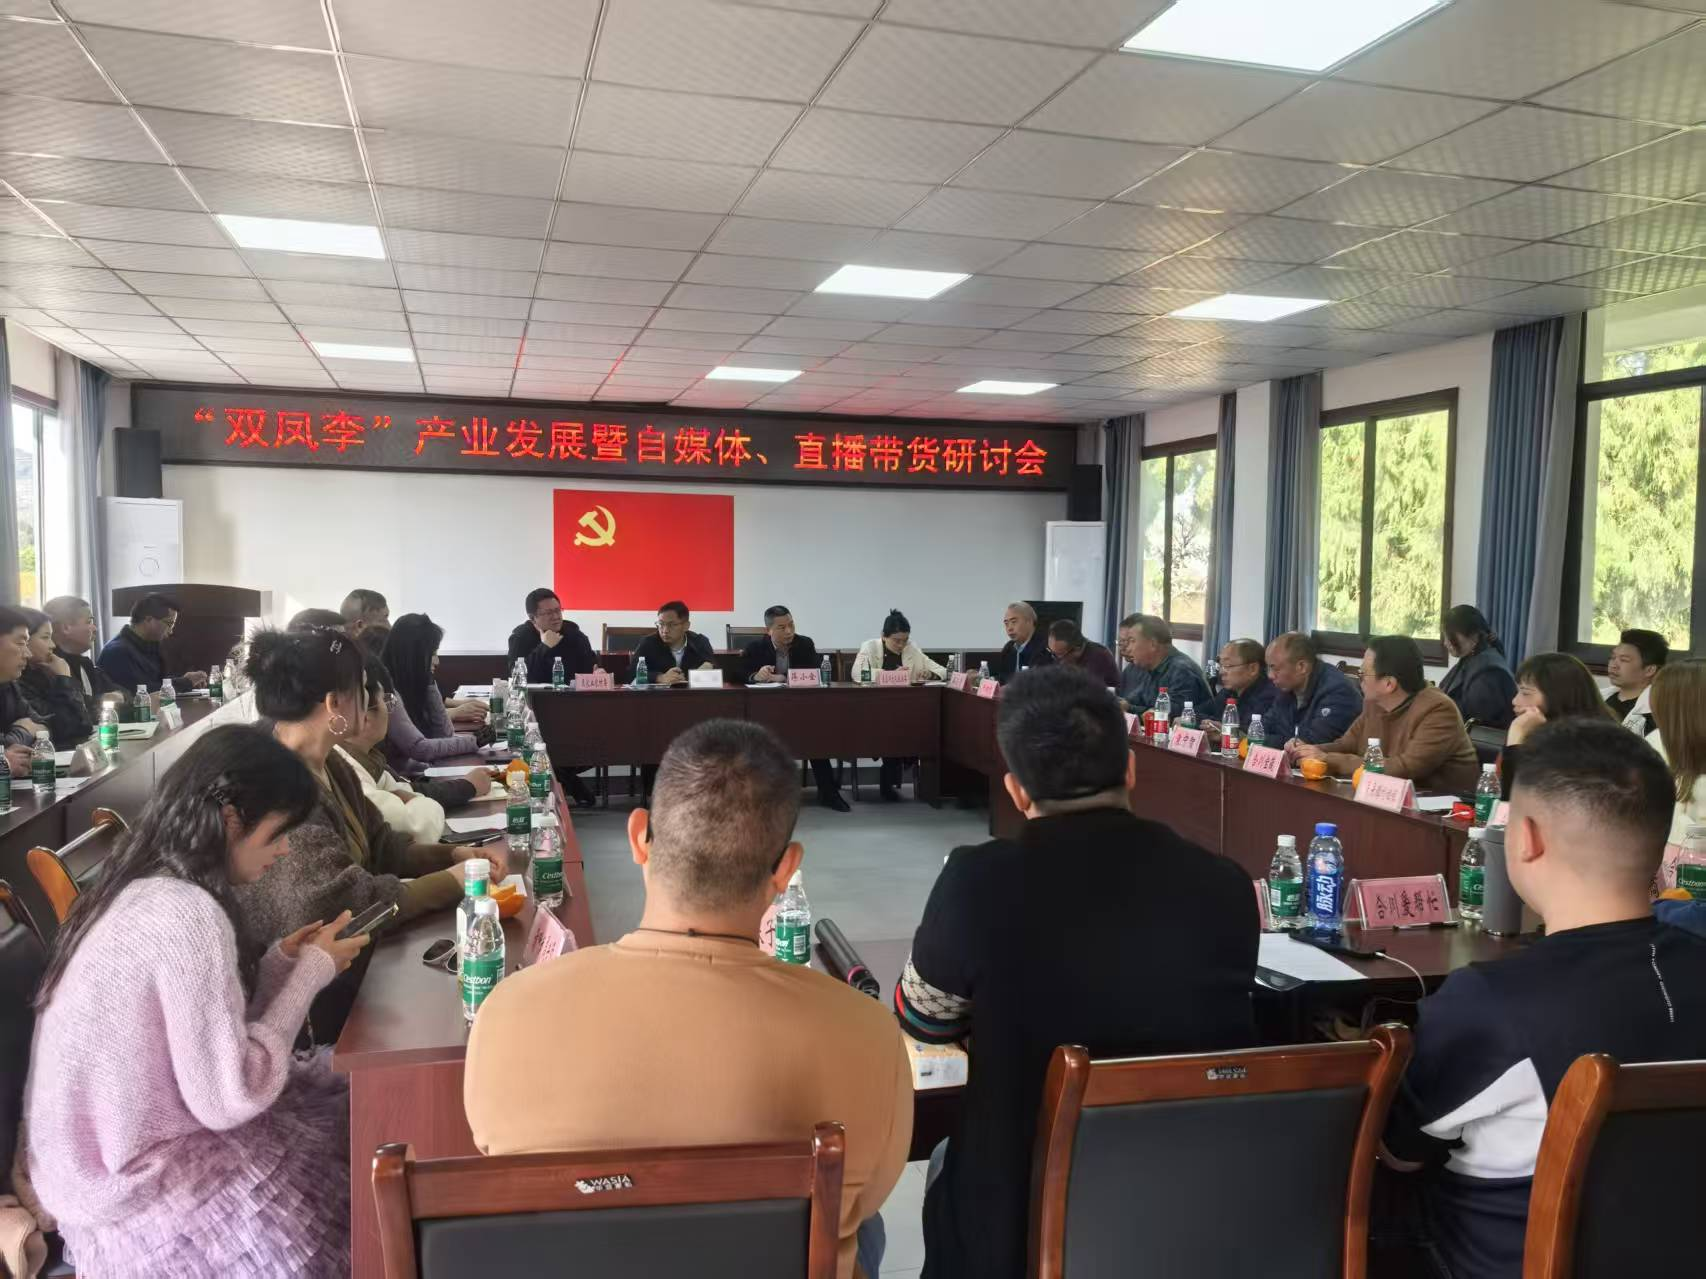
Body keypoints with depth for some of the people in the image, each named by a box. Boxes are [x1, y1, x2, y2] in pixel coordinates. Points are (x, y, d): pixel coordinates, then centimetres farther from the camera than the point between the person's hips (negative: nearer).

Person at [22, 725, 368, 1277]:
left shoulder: (136, 889, 2)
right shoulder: (187, 914, -26)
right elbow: (228, 1100, -24)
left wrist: (281, 962, -1)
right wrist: (312, 972, -15)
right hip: (134, 1195, -8)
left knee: (345, 1101, 10)